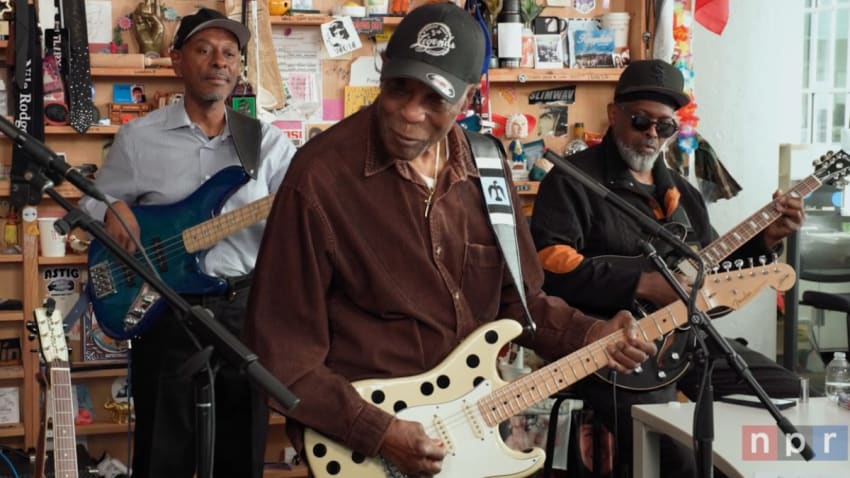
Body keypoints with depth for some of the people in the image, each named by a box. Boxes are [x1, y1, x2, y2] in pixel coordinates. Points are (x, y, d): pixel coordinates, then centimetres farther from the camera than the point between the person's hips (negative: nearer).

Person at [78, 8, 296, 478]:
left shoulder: (267, 140, 4)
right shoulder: (137, 138, 2)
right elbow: (91, 205, 8)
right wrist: (111, 211, -15)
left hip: (246, 307, 2)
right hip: (166, 311, -1)